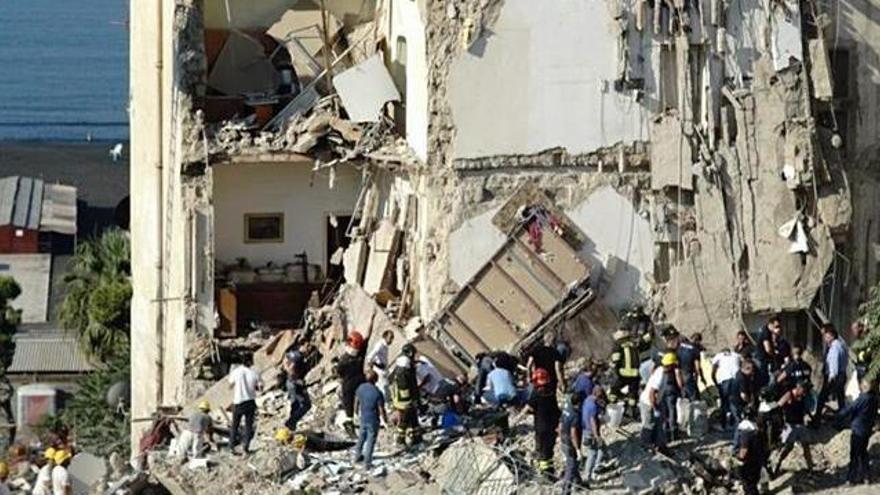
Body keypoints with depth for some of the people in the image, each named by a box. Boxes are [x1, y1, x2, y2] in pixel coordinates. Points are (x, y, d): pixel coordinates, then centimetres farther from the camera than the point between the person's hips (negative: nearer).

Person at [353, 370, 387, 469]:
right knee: (371, 440, 11)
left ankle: (358, 455, 43)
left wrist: (356, 410, 25)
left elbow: (356, 401, 4)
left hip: (363, 417, 5)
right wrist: (385, 420, -2)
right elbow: (381, 410, -22)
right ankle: (367, 463, 20)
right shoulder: (377, 393, -30)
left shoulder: (361, 387, -13)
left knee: (362, 436, 28)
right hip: (373, 420, -5)